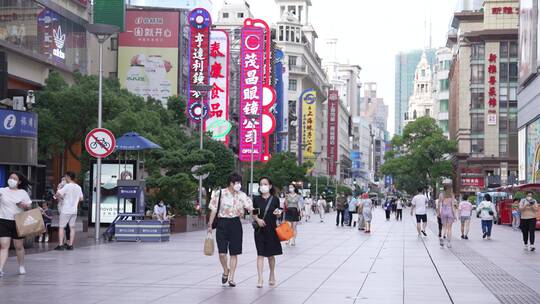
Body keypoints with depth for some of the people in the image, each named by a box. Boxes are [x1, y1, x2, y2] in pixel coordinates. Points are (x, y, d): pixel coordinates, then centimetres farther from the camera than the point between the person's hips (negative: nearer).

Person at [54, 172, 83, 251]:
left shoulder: (67, 186, -13)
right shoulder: (78, 187, 6)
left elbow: (57, 194, -19)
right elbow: (81, 198, 13)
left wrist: (62, 197, 0)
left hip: (65, 210, -6)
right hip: (74, 210, 6)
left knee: (61, 227, 1)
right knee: (72, 227, 10)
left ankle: (60, 245, -3)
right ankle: (70, 245, 9)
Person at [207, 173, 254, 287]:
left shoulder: (242, 195, 3)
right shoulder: (219, 194, -4)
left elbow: (250, 208, -1)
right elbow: (214, 210, 0)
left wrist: (256, 219, -12)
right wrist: (210, 225, -1)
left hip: (235, 224, 2)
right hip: (222, 224, -2)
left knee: (234, 253, 3)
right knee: (222, 253, -8)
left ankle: (231, 278, 11)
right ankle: (226, 271, 22)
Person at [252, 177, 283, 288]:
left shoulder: (275, 199, 1)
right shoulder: (256, 199, 3)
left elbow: (278, 215, 7)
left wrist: (278, 213, -15)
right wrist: (258, 219, -13)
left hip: (271, 229, 0)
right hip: (260, 230, 0)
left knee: (271, 254, 11)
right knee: (260, 254, -5)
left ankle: (272, 276, 31)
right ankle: (260, 279, -8)